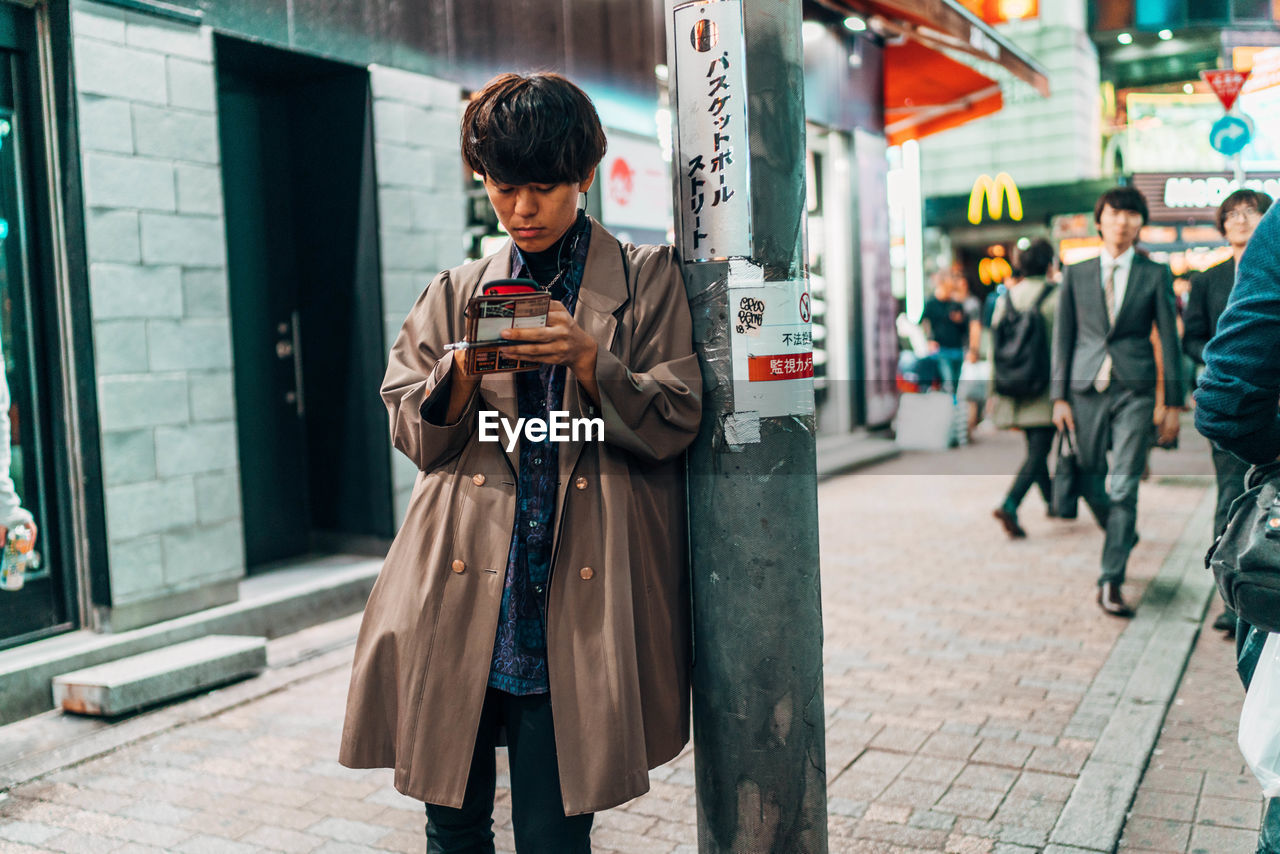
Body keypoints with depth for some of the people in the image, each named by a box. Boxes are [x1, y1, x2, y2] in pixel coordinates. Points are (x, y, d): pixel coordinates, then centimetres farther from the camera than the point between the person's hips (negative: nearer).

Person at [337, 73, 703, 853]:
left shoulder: (648, 278, 8)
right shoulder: (456, 292, 15)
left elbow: (675, 424, 1)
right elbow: (413, 436, 10)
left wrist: (588, 359, -16)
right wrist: (464, 369, -10)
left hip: (577, 598, -2)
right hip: (463, 592, 3)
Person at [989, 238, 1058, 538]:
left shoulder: (1006, 297, 5)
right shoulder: (1055, 296, -9)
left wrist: (995, 391, 12)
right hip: (1045, 388, -6)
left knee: (1035, 447, 19)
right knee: (1039, 450, -4)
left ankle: (1053, 501, 35)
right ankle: (1009, 505, -21)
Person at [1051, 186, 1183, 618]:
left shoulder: (1156, 275, 5)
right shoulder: (1075, 274, 8)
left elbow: (1169, 339, 6)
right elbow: (1063, 337, 8)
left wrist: (1173, 403, 3)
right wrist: (1059, 397, 2)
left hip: (1134, 391, -2)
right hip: (1086, 389, 2)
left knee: (1124, 488, -7)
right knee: (1090, 482, 7)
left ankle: (1110, 582, -2)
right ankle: (1122, 536, 37)